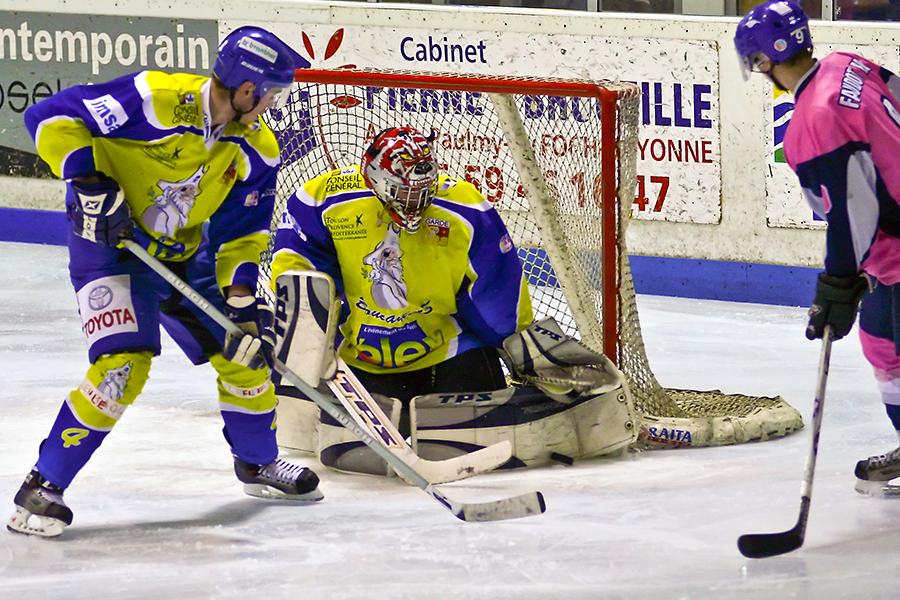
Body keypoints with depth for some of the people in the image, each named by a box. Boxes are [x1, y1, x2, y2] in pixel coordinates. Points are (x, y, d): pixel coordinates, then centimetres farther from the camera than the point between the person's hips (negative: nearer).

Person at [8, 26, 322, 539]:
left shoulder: (257, 151, -7)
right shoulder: (154, 100, -27)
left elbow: (240, 235, 2)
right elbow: (52, 118, -24)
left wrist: (242, 300, -9)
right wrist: (90, 184, -29)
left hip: (184, 254, 7)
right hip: (108, 243, -7)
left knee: (243, 351, 9)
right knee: (123, 365, -22)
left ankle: (259, 463, 35)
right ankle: (44, 485, -14)